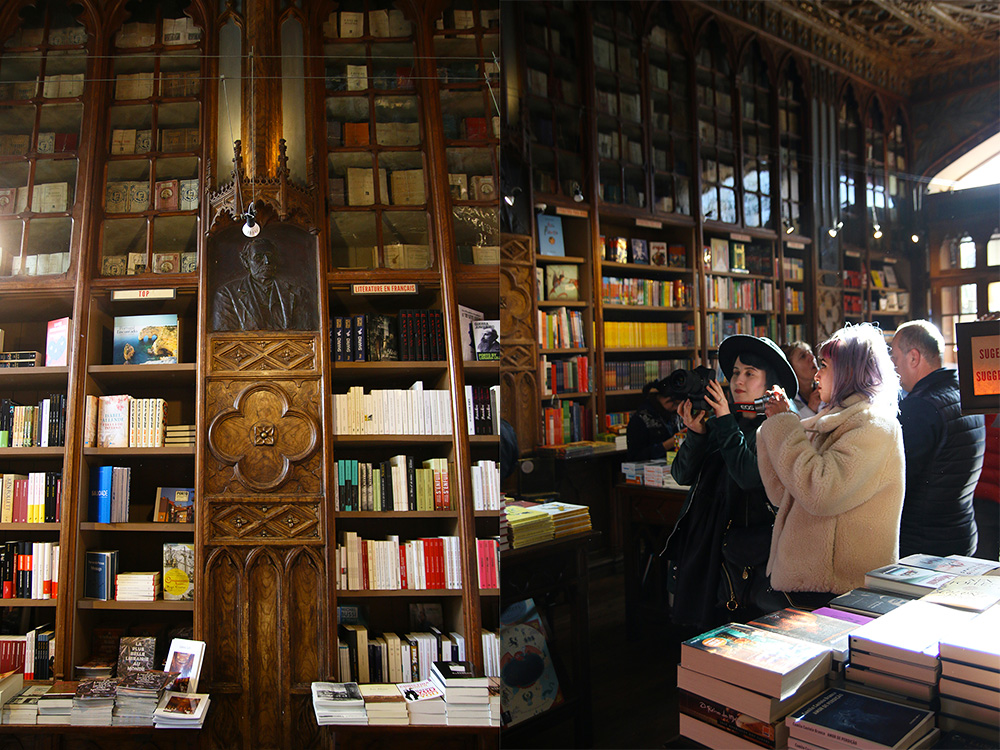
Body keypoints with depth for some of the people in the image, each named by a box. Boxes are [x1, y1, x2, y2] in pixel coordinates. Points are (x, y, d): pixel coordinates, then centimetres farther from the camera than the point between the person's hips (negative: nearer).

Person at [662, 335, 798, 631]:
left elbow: (750, 476, -22)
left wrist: (726, 423, -15)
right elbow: (682, 475, 5)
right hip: (705, 545, 5)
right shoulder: (718, 423, 9)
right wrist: (695, 433, -10)